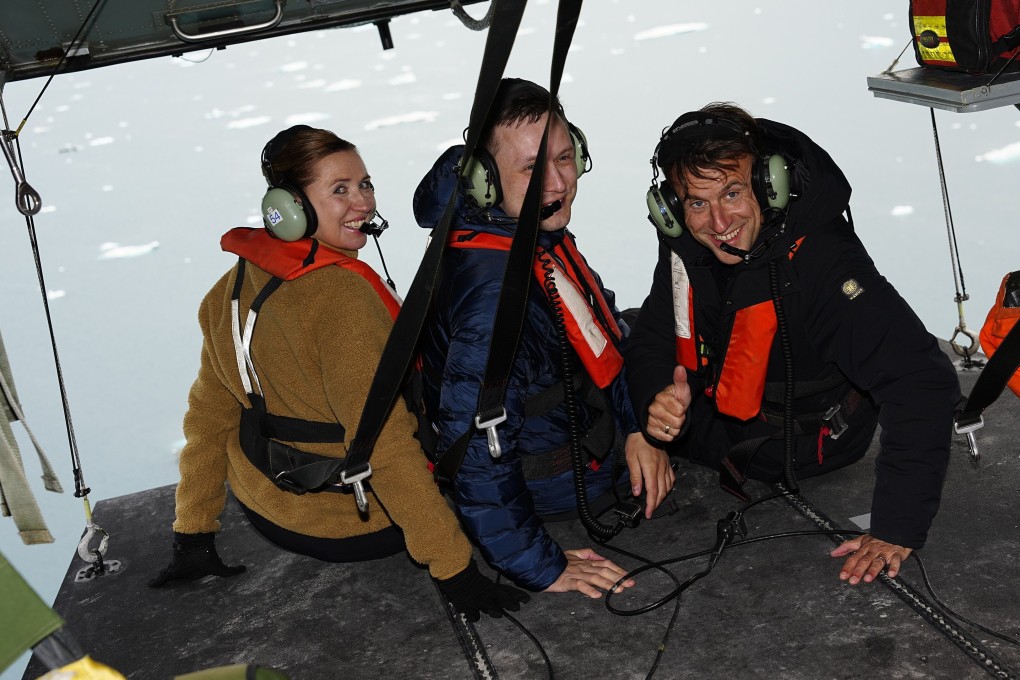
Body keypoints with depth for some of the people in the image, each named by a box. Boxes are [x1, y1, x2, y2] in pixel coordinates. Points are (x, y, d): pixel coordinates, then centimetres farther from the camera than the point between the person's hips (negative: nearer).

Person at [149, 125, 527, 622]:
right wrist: (453, 568, -26)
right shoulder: (341, 295, -29)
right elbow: (385, 446, -31)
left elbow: (210, 413, 3)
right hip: (353, 530, -7)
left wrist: (193, 536, 12)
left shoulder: (236, 286, -4)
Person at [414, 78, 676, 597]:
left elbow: (604, 335, 6)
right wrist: (540, 568, -29)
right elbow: (476, 448, -37)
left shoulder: (537, 230, -8)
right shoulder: (495, 291, -37)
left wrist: (638, 429, -4)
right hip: (559, 481, -8)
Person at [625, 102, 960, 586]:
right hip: (718, 409, 6)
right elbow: (650, 340, -4)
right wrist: (656, 399, -29)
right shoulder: (685, 244, -15)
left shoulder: (820, 262, -37)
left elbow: (923, 383, -40)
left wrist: (898, 530, -41)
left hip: (801, 450, -6)